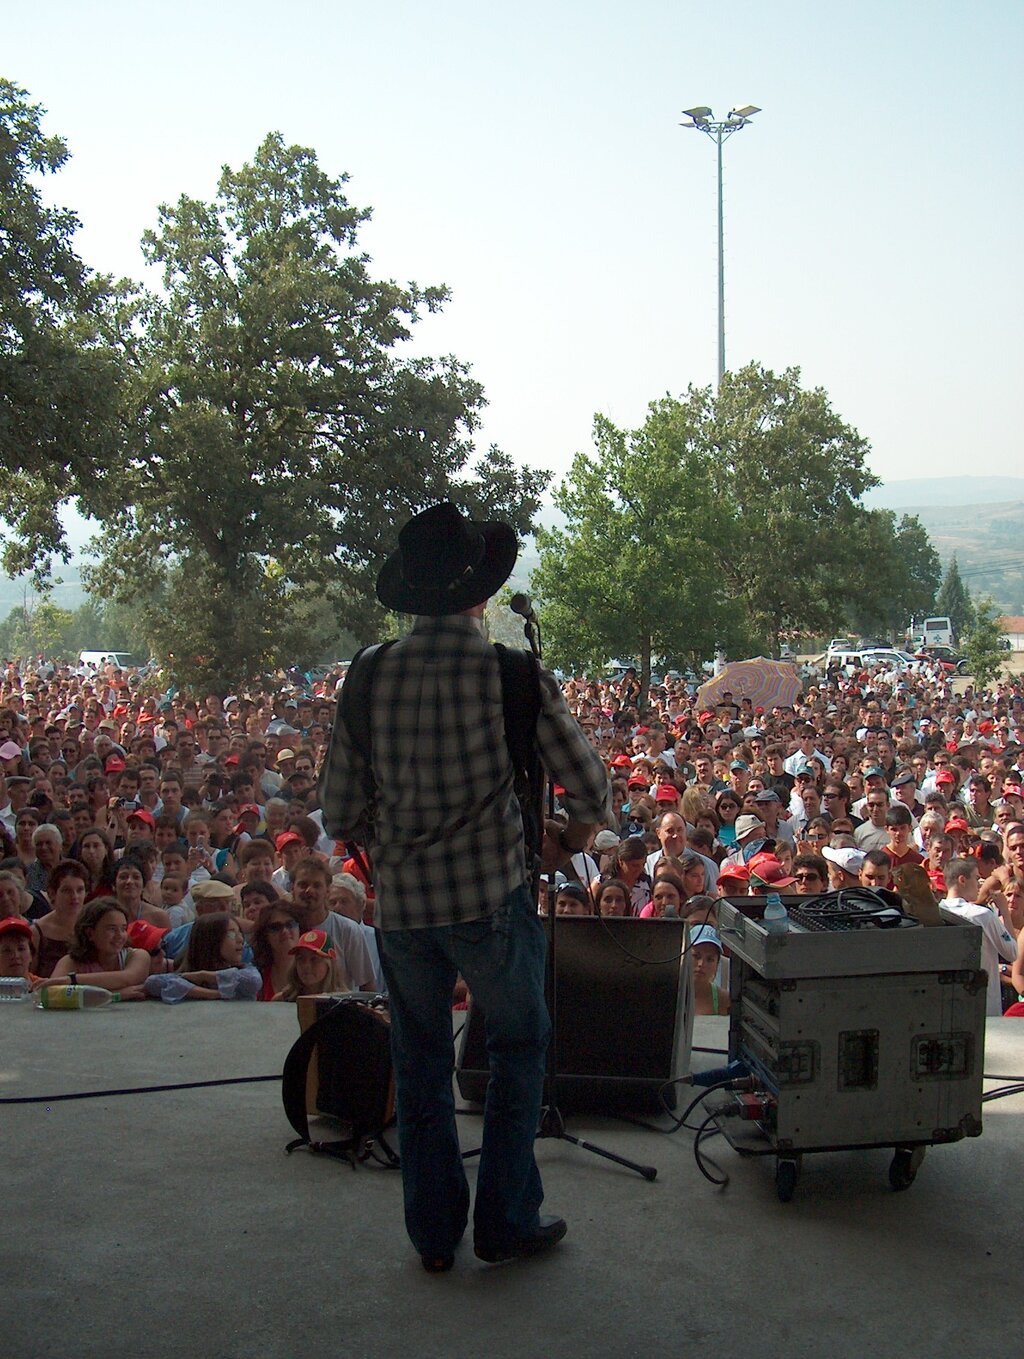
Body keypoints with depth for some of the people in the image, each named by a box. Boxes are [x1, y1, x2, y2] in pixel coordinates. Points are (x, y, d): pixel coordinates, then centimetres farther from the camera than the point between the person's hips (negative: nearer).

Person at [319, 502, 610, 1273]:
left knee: (420, 1065, 17)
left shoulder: (370, 678, -2)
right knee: (518, 1049, 17)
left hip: (401, 902, 3)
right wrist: (570, 840, 15)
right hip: (492, 897, -3)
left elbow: (339, 812, 3)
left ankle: (433, 1234, 26)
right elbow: (591, 791, -5)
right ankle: (506, 1223, 22)